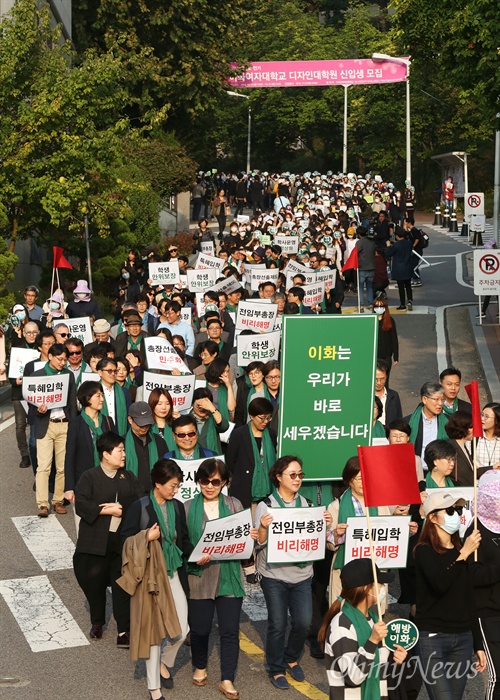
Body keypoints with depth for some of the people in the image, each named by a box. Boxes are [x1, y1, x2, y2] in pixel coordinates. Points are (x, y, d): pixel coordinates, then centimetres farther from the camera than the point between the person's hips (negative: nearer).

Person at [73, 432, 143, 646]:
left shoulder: (128, 477, 10)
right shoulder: (89, 477, -3)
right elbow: (81, 505, -14)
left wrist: (122, 509, -15)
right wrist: (106, 510, -16)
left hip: (123, 541, 2)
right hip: (95, 542, -2)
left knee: (122, 585, 1)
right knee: (94, 582, 9)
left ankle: (124, 630, 7)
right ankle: (97, 623, 31)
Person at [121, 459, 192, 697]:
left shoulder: (177, 507, 3)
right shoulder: (139, 507, -11)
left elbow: (184, 541, 9)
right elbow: (126, 541, -10)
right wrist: (146, 538, -25)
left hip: (174, 574, 4)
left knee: (182, 630, 4)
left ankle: (164, 663, 36)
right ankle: (154, 687, 18)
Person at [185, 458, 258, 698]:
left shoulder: (234, 505, 5)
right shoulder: (188, 508, 1)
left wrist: (252, 537, -12)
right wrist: (194, 560, -17)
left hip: (229, 577, 1)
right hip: (200, 578, -1)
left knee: (230, 630, 1)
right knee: (200, 628, 11)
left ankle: (227, 680, 13)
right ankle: (200, 667, 37)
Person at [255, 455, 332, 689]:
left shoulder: (307, 504, 5)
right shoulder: (266, 506, -7)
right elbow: (259, 545, -9)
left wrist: (324, 526, -7)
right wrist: (263, 527, -28)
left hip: (302, 574, 3)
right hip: (274, 575, -3)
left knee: (304, 622, 2)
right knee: (277, 624, 1)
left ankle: (292, 658, 29)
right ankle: (276, 669, 21)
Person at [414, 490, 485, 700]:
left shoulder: (461, 551, 13)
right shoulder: (424, 551, -4)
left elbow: (469, 602, 16)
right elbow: (440, 584, -24)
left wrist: (478, 645, 15)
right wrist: (463, 554, -18)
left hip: (463, 638, 6)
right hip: (432, 637, -6)